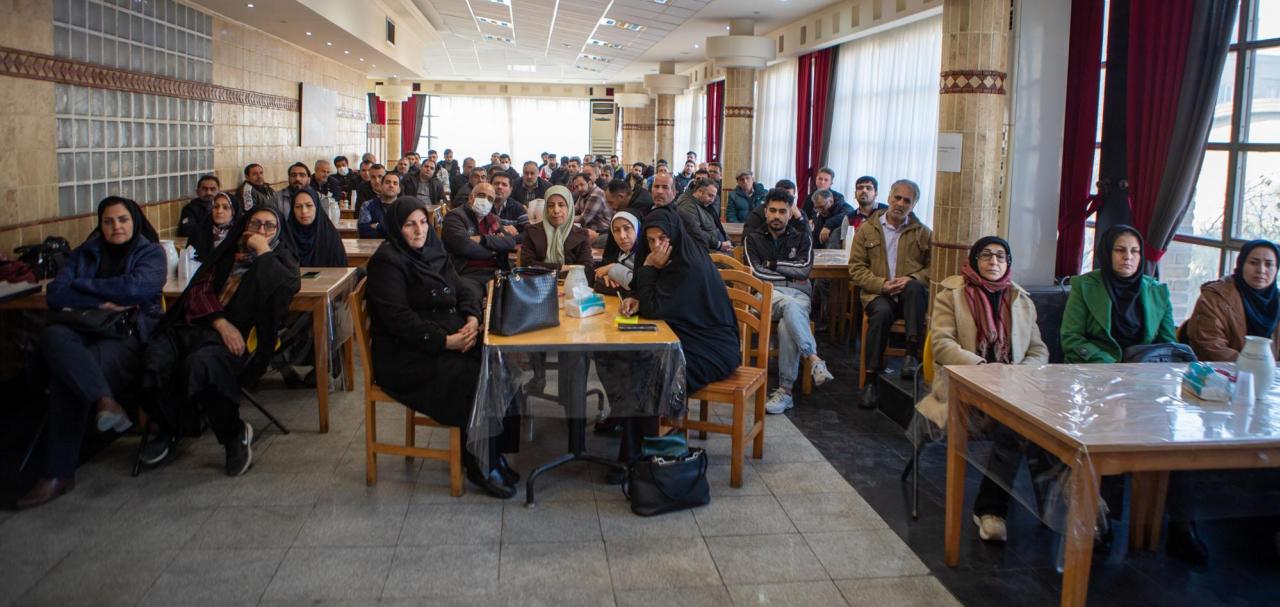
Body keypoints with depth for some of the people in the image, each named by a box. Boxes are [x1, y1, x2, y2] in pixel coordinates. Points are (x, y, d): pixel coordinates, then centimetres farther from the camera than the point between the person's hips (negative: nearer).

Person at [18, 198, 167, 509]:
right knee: (53, 336, -35)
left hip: (130, 336, -4)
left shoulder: (151, 253, 10)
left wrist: (81, 285, 0)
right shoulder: (84, 253, 21)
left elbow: (135, 288, -11)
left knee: (67, 379, -32)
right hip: (85, 331, 4)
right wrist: (100, 304, -10)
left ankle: (59, 473, -31)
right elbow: (54, 295, 5)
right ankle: (104, 401, -56)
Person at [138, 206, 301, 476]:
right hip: (203, 324, 4)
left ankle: (235, 434, -14)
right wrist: (221, 323, -8)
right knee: (157, 357, -26)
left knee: (200, 364, -35)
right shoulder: (228, 255, 23)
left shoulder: (281, 258, 16)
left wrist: (263, 251, -1)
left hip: (243, 333, -4)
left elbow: (290, 284, -8)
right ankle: (170, 428, -2)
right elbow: (199, 290, 9)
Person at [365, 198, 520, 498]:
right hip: (405, 357, -7)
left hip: (449, 339, 7)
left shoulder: (432, 253, 13)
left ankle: (495, 454, -7)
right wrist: (444, 341, -22)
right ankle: (481, 466, -9)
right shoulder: (387, 262, -9)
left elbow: (464, 289, 12)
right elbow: (397, 318, -18)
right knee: (473, 380, -25)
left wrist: (472, 319, -10)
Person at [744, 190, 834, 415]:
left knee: (787, 325, -35)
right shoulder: (753, 238, 18)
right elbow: (757, 272, 1)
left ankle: (785, 390, -36)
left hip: (798, 294, 1)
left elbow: (805, 269, 1)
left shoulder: (801, 238, 20)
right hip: (768, 294, -1)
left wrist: (772, 264, 5)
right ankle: (814, 359, -47)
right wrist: (790, 275, 3)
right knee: (789, 305, -40)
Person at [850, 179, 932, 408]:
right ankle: (871, 379, -31)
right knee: (882, 312, -35)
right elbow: (856, 268, 6)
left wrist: (912, 279, -13)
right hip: (878, 294, -1)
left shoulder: (923, 233, 15)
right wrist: (882, 284, -10)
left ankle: (912, 353, -37)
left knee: (915, 288, -36)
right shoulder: (867, 230, 13)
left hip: (910, 295, 1)